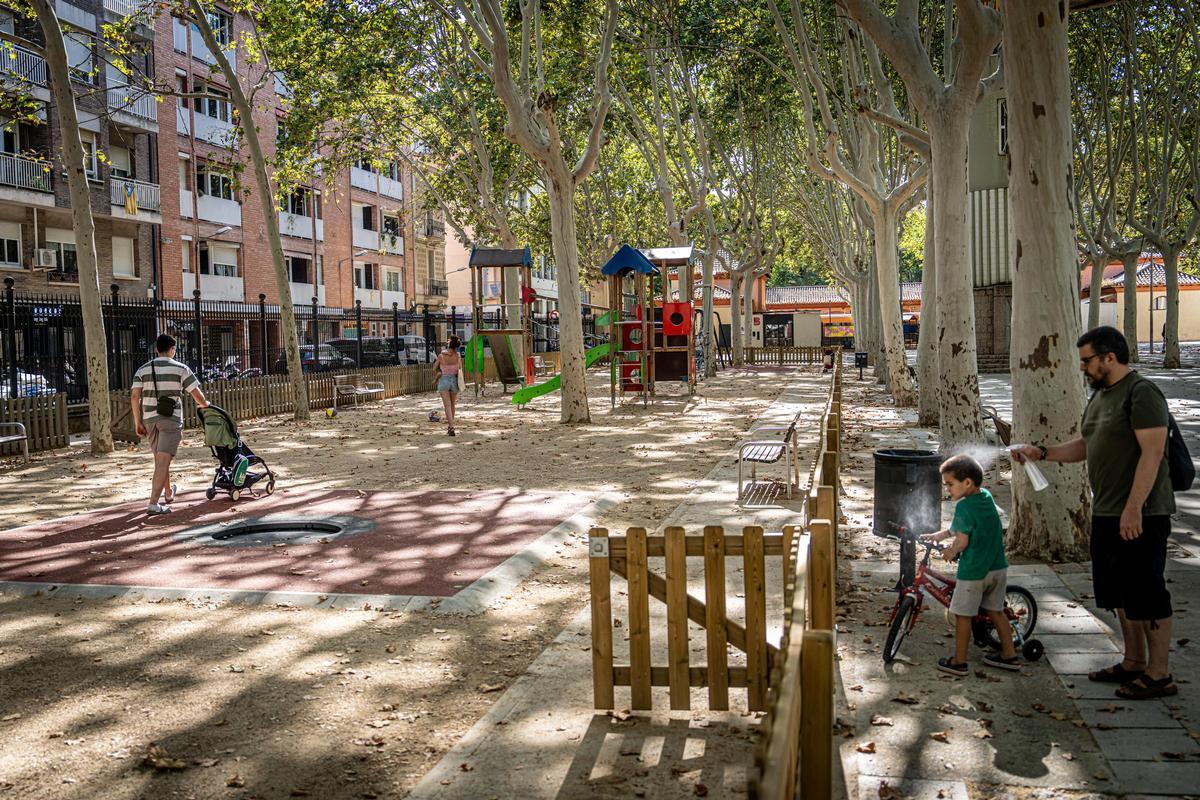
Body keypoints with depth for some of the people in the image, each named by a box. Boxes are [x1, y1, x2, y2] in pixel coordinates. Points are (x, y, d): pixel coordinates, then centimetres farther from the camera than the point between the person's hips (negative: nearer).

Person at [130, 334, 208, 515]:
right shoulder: (180, 369, -2)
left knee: (160, 459, 21)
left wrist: (138, 422, 3)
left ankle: (168, 493, 40)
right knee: (163, 461, -9)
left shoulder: (143, 369, 7)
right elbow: (197, 394, -3)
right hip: (171, 419, -4)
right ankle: (154, 504, -17)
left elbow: (134, 396, -1)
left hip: (149, 419, 5)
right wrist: (204, 404, 18)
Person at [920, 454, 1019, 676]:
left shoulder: (964, 506, -20)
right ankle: (1009, 655, 27)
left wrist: (950, 551, 0)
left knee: (963, 615, 5)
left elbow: (962, 541, -18)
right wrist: (938, 535, 17)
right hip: (998, 567, 8)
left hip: (973, 571, -8)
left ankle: (959, 662, 13)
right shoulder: (987, 497, 5)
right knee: (995, 611, 20)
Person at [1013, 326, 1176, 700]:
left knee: (1146, 595, -2)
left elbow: (1152, 452, -21)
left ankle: (1159, 675, 8)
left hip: (1139, 516, -10)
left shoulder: (1142, 393, -14)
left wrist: (1134, 508, -25)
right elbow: (1085, 446, 24)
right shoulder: (1100, 395, 15)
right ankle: (1134, 662, 28)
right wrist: (1042, 452, 11)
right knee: (1119, 595, 16)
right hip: (1107, 514, 10)